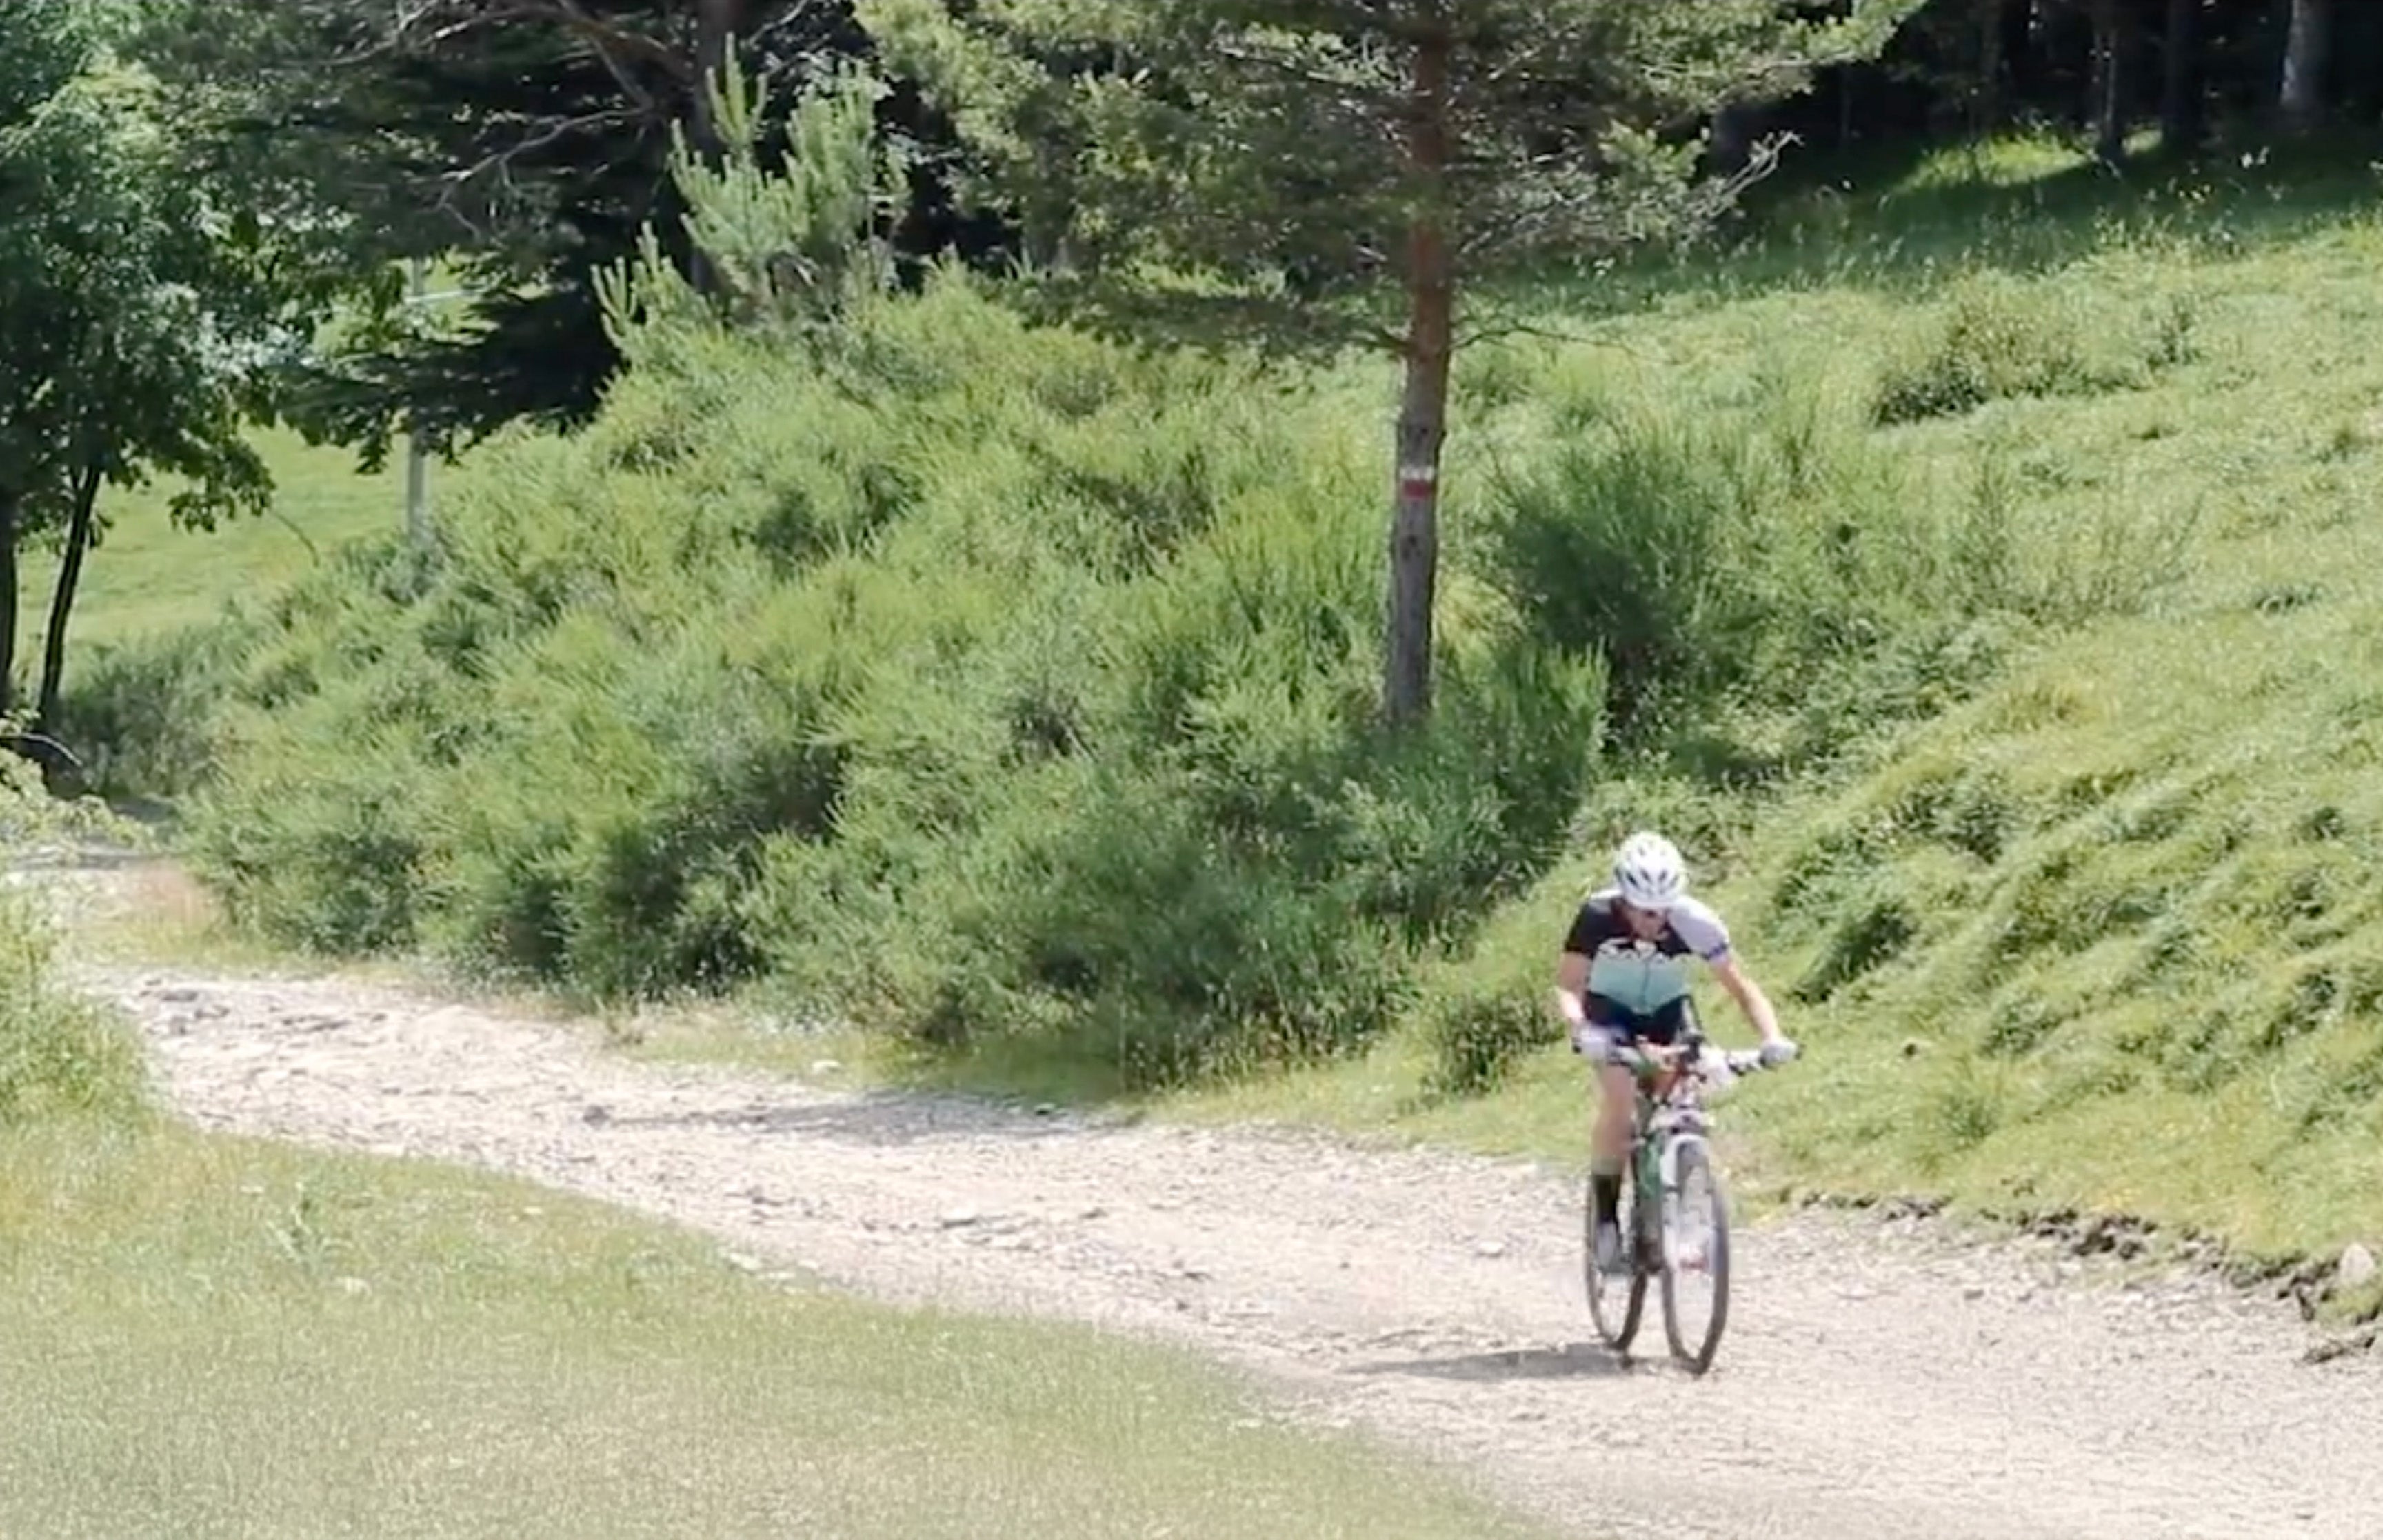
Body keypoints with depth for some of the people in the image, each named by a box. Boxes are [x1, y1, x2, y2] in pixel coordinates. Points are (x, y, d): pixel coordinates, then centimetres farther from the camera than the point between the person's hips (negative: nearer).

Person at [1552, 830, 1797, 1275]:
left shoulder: (1694, 922, -30)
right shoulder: (1598, 916, -31)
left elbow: (1740, 985, -25)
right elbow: (1568, 986, -32)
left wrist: (1772, 1037, -42)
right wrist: (1581, 1030, -53)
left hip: (1667, 1009, 2)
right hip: (1610, 1008, -2)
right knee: (1621, 1096, -25)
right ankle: (1606, 1221, -13)